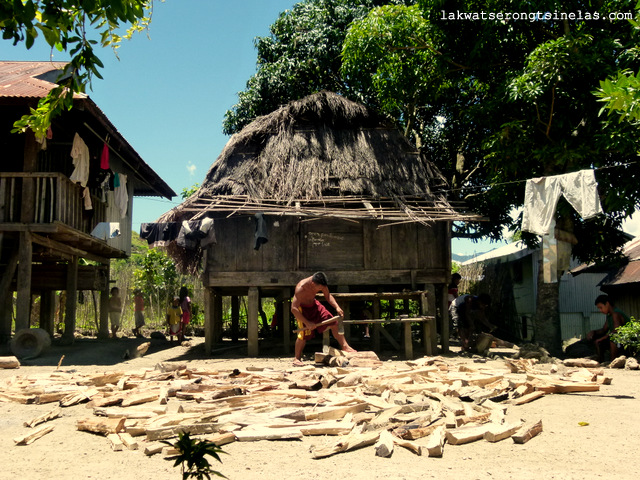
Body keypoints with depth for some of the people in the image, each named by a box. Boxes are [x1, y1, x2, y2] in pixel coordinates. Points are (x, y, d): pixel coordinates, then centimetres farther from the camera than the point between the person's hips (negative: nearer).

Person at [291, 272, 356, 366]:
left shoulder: (320, 283, -20)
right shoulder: (301, 288, -36)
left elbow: (328, 296, -1)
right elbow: (294, 309, -35)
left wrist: (337, 307, -18)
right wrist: (307, 323, -36)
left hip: (314, 304, 6)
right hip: (302, 308, -6)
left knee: (334, 323, 1)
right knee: (304, 333, -14)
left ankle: (344, 346, 12)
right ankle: (297, 359, 2)